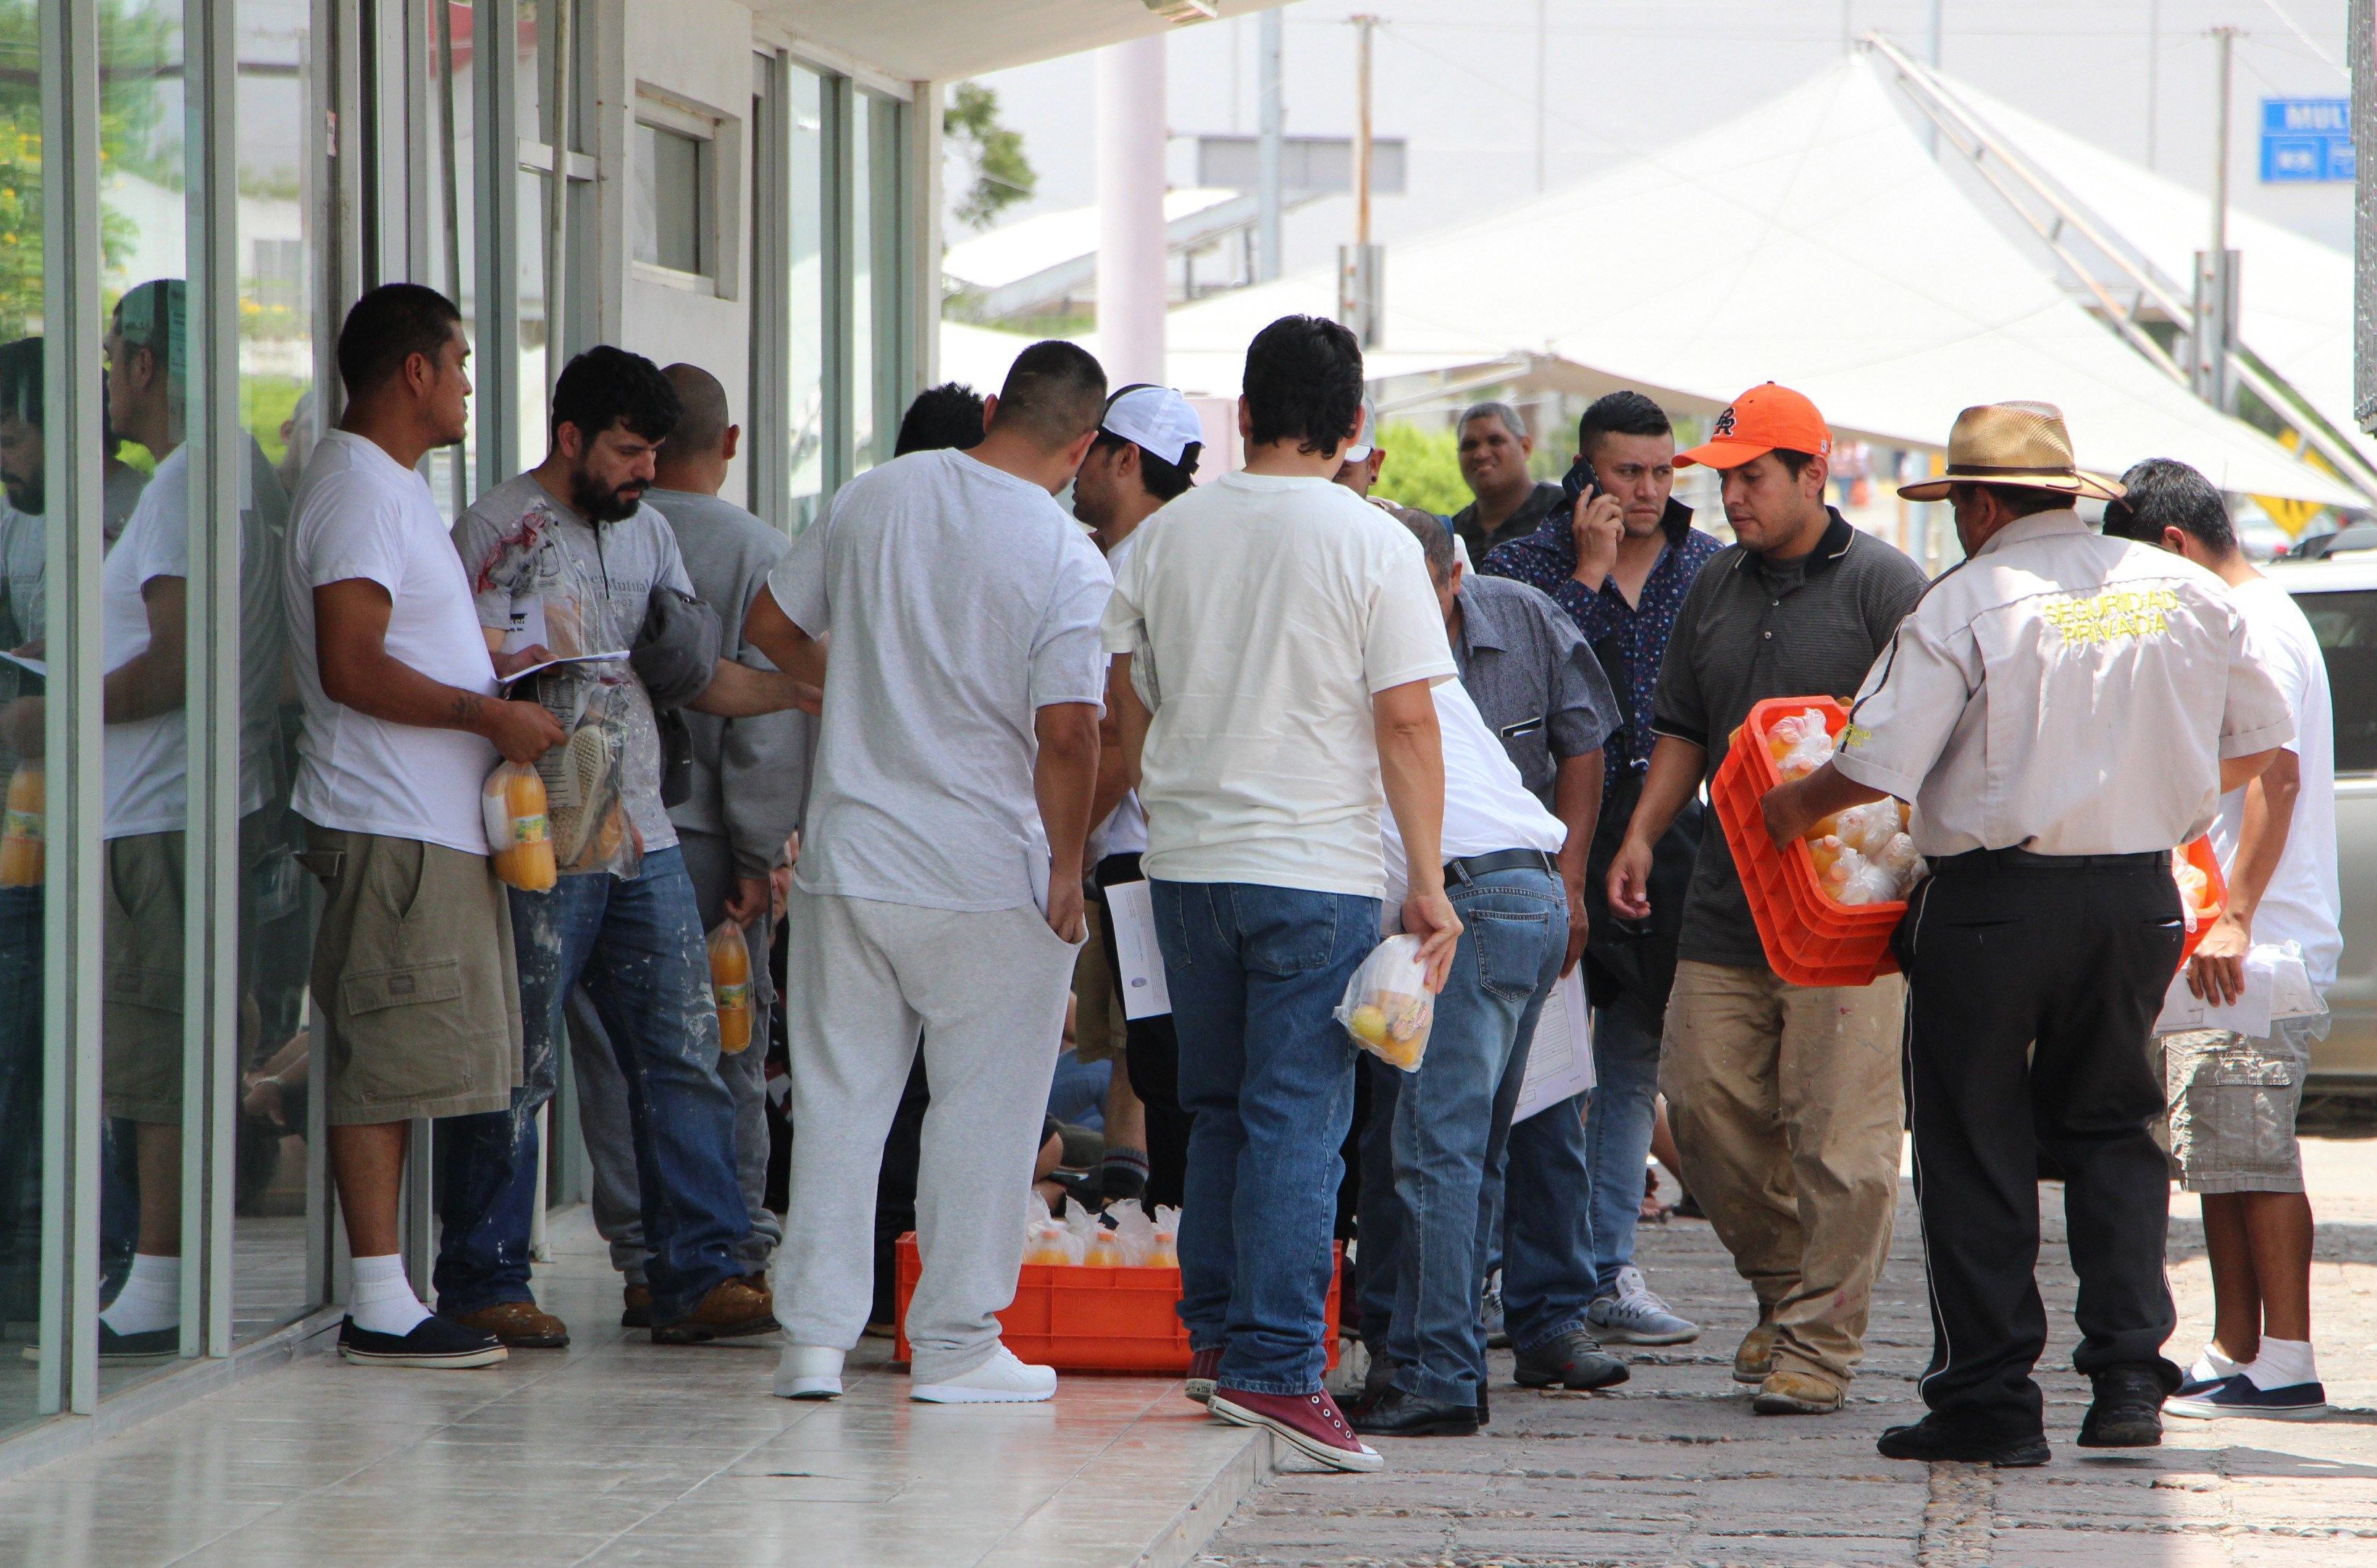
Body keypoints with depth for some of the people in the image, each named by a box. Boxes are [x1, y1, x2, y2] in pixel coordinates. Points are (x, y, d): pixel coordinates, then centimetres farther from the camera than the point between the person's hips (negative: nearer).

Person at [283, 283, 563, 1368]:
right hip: (389, 826, -10)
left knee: (392, 1070, 9)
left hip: (436, 826, 10)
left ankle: (386, 1301, 10)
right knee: (384, 1063, -9)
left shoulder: (388, 486, 22)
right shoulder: (358, 489, -12)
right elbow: (352, 668, -21)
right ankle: (380, 1307, -9)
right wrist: (488, 714, -16)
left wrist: (494, 669, 18)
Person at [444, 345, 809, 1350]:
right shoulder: (498, 532, -6)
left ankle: (699, 1277, 6)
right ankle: (481, 1286, 6)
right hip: (542, 847, -7)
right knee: (513, 1073, -2)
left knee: (685, 1058, 4)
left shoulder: (647, 532, 17)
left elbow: (700, 678, 17)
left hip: (644, 843, 7)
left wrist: (802, 690, 4)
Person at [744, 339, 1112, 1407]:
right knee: (983, 1106, 6)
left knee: (837, 1095, 10)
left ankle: (815, 1338, 10)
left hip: (847, 864, 4)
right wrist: (1067, 872, -6)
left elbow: (771, 624, 13)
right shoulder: (1068, 561, -12)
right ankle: (954, 1344, 9)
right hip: (990, 877, -4)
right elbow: (1067, 733, -18)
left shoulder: (874, 498, 3)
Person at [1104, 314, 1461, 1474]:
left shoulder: (1166, 535, 5)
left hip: (1186, 858, 4)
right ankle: (1276, 1365, -10)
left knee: (1217, 1106, 17)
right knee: (1298, 1118, -4)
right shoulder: (1372, 544, -7)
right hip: (1316, 867, -4)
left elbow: (1127, 702, 12)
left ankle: (1213, 1336, 21)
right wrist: (1430, 886, -7)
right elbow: (1405, 723, -10)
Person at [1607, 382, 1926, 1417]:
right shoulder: (1715, 587, 16)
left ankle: (1820, 1341, -3)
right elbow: (1682, 731, 21)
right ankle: (1782, 1288, 23)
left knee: (1837, 1127, -7)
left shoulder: (1885, 587, -3)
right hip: (1724, 904, 6)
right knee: (1705, 1101, 5)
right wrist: (1641, 838, 9)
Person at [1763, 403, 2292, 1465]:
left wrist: (1797, 805, 5)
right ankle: (2129, 1377, 8)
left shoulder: (1966, 603, -11)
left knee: (1975, 1147, 4)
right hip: (2136, 895, 5)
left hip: (1993, 901, -5)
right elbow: (2259, 742, 14)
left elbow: (1877, 766, -15)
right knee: (2111, 1130, 17)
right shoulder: (2187, 593, 5)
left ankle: (1989, 1401, 4)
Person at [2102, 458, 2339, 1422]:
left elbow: (2276, 776, -22)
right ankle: (2233, 1357, 15)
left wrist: (2235, 918, -28)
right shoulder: (2232, 622, 20)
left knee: (2251, 1158, -10)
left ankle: (2286, 1367, -10)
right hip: (2214, 944, 10)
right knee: (2218, 1158, 11)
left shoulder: (2258, 628, -12)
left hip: (2259, 947, -10)